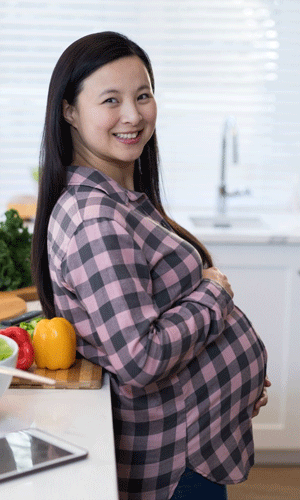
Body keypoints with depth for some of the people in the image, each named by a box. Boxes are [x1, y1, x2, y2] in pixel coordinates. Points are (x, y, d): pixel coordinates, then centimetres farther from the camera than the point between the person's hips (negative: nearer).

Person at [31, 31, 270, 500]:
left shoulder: (125, 198, 6)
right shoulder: (95, 223, -27)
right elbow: (140, 362, -31)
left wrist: (240, 374, 13)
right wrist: (214, 293, -18)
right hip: (178, 455, -9)